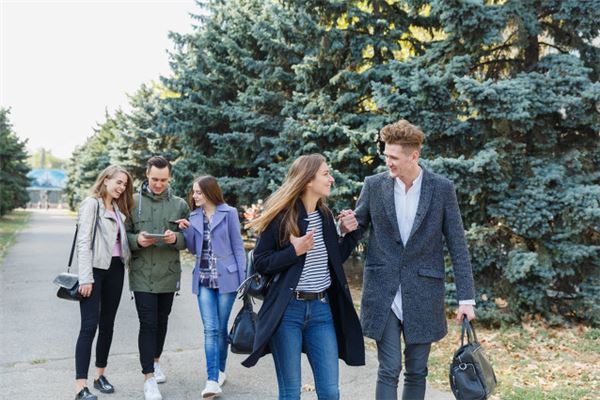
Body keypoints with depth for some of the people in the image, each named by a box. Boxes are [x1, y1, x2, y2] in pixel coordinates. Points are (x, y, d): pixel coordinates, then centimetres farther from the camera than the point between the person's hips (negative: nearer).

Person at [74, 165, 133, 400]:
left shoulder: (118, 208, 16)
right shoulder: (91, 204, -5)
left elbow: (121, 240, 13)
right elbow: (84, 242, -12)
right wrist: (85, 278, -18)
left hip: (115, 269, 7)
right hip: (96, 269, -7)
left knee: (107, 324, 11)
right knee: (90, 325, -9)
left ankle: (100, 375, 22)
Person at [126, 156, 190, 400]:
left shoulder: (179, 204, 3)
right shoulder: (133, 201, -1)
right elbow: (124, 235, 2)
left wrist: (176, 238, -16)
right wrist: (137, 240, -18)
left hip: (168, 274, 2)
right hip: (142, 274, -2)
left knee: (162, 321, 16)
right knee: (148, 324, -4)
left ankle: (155, 362, 38)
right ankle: (149, 378, 3)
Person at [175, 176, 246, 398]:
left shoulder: (229, 213, -5)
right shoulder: (194, 216, 8)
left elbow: (237, 247, -3)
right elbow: (194, 249, 13)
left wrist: (243, 278, -6)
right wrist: (186, 230, -4)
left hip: (226, 278, -3)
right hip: (204, 279, 3)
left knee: (221, 328, 6)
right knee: (210, 329, -4)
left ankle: (220, 371, 24)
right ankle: (213, 380, -5)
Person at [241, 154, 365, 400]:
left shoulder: (326, 217, 7)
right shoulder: (280, 217, -9)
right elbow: (260, 262, -7)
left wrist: (351, 233, 4)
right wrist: (294, 251, -19)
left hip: (321, 309, 5)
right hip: (287, 310, -4)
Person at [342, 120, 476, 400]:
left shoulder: (442, 189, -3)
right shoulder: (374, 185, -1)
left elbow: (457, 246, -1)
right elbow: (358, 226, 11)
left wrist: (466, 298, -3)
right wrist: (348, 226, -14)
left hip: (422, 295, 0)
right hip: (383, 294, 0)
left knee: (416, 372, 12)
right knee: (389, 370, -1)